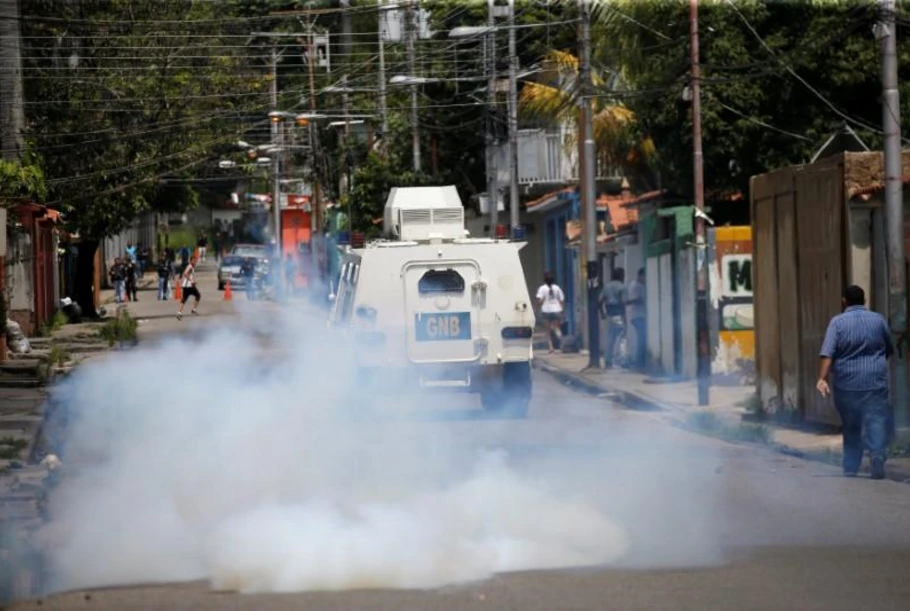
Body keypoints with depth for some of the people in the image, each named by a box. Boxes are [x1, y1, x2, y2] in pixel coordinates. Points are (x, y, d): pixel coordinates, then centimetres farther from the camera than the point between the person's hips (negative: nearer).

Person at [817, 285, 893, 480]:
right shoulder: (878, 320, 4)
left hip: (846, 382, 0)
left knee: (851, 426, 12)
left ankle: (850, 468, 17)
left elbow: (827, 353, -14)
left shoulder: (838, 322, -2)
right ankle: (877, 452, -31)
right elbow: (889, 350, 16)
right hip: (875, 381, 0)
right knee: (876, 419, -5)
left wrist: (822, 378, -21)